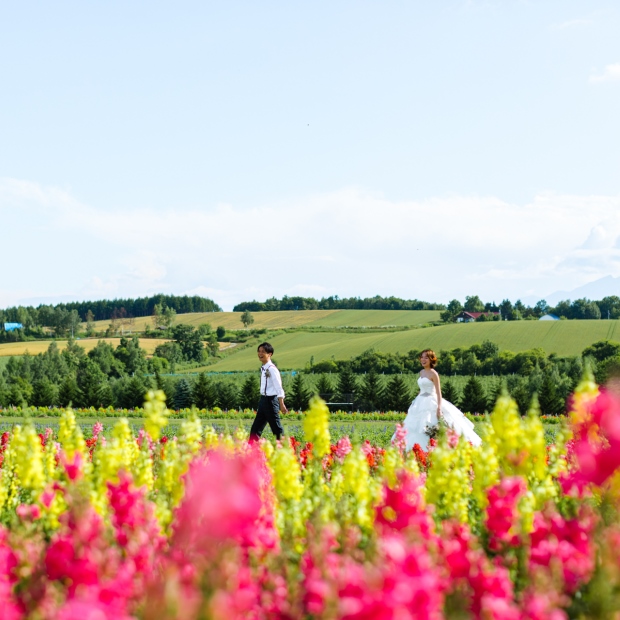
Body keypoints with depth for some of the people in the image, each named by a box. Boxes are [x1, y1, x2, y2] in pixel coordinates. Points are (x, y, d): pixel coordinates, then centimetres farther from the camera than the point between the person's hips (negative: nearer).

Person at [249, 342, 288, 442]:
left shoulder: (272, 369, -15)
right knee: (255, 430, 11)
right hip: (263, 400, 9)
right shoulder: (263, 368, 10)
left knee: (277, 429, -2)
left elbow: (279, 388, -18)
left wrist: (281, 404, -21)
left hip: (271, 400, -9)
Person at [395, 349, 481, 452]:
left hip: (431, 403, -8)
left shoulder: (433, 373, -7)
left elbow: (438, 391, -11)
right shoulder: (421, 372, 14)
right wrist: (415, 403, 21)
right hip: (421, 403, 8)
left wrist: (439, 408, -20)